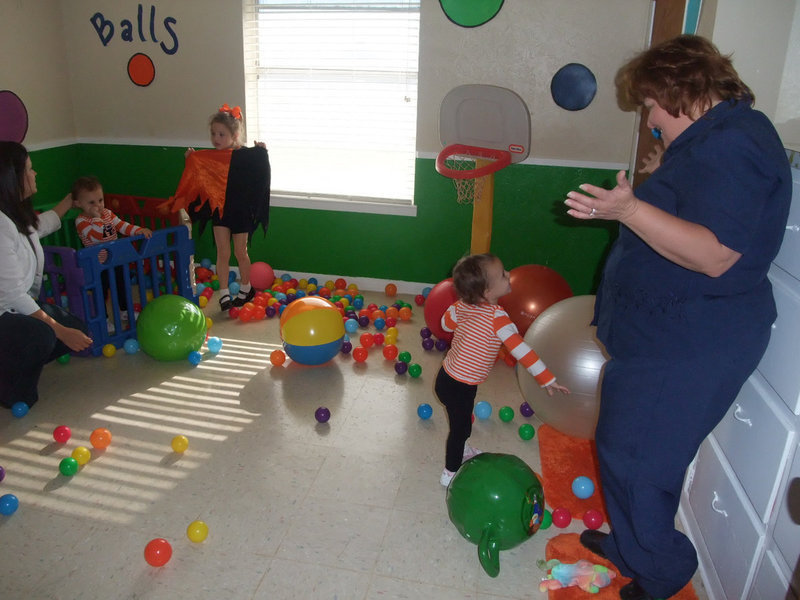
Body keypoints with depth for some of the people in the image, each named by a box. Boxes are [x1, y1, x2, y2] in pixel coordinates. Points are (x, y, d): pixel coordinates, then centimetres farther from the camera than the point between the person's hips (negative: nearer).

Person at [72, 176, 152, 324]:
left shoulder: (107, 213, 2)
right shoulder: (81, 221, -18)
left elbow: (122, 225, -4)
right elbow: (96, 236, -31)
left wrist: (139, 230, -18)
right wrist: (97, 217, -32)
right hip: (98, 265, -6)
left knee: (122, 285, 21)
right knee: (101, 292, 5)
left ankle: (125, 311, 42)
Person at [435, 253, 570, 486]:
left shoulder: (463, 305, -7)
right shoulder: (496, 316, -28)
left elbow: (446, 323, 11)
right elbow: (520, 350, -29)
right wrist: (547, 379, -23)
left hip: (447, 377, 7)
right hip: (459, 388, -7)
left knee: (464, 419, 30)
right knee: (460, 427, 15)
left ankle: (461, 451, 56)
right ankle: (451, 473, 35)